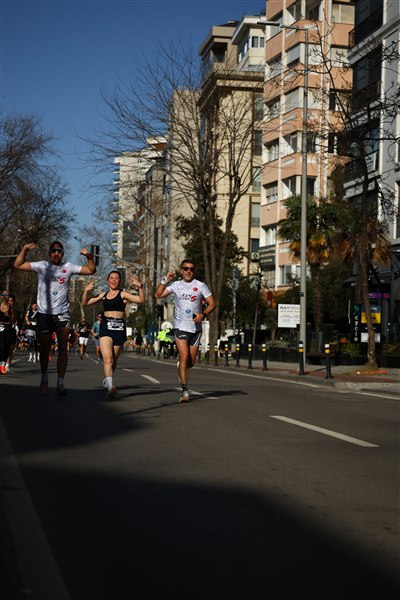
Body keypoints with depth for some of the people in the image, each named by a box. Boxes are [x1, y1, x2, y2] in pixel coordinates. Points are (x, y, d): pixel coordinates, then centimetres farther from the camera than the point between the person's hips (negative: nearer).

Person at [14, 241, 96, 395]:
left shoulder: (68, 267, 4)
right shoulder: (41, 266, 3)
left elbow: (91, 270, 6)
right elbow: (18, 265, 4)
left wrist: (89, 257, -11)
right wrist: (24, 250, -10)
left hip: (62, 314, 0)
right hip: (44, 313, 0)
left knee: (62, 349, -7)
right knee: (44, 348, 11)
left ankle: (60, 384, -7)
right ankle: (44, 378, 30)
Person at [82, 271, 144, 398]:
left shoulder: (123, 294, 4)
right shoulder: (103, 295, 15)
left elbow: (140, 300, -8)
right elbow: (85, 303, 19)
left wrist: (139, 286, -19)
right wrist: (86, 290, 5)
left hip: (119, 328, -1)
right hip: (105, 327, 1)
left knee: (114, 359, 8)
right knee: (107, 358, -16)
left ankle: (107, 380, 32)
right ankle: (110, 386, -26)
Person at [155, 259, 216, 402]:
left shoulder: (200, 285, 4)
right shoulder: (176, 285, 7)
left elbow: (212, 303, 3)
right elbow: (158, 294, 3)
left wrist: (203, 314, -14)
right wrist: (165, 280, -8)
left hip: (196, 328, 2)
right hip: (180, 327, -1)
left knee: (191, 361, 7)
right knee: (184, 355, -17)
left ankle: (181, 369, 43)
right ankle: (185, 390, -17)